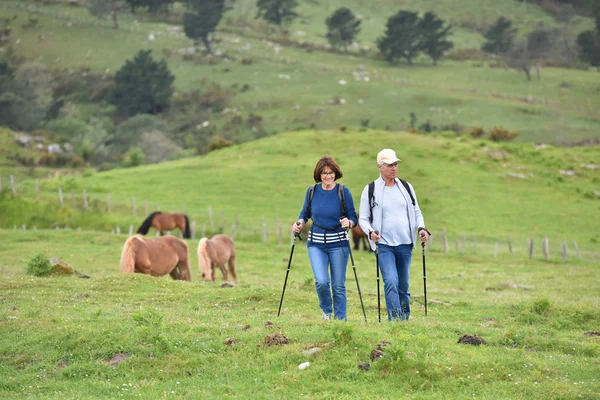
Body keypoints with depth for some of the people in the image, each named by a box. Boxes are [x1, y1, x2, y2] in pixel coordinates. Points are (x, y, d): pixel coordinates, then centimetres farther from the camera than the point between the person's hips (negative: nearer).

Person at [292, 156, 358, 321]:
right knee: (321, 281, -14)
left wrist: (349, 223, -25)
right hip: (316, 244, 1)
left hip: (338, 244, -1)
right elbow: (305, 213, 16)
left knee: (338, 286, 3)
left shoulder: (343, 192, -5)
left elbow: (354, 218, -3)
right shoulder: (312, 191, 2)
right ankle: (326, 310, 14)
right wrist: (300, 223, -4)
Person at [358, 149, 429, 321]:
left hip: (405, 244, 4)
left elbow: (416, 212, 17)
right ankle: (395, 320, -20)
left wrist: (421, 228, -3)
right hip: (383, 244, -4)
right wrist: (370, 232, -17)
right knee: (391, 282, -19)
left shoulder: (406, 187, 11)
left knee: (403, 285, 9)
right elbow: (363, 218, 4)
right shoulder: (370, 190, 1)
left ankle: (405, 320, 20)